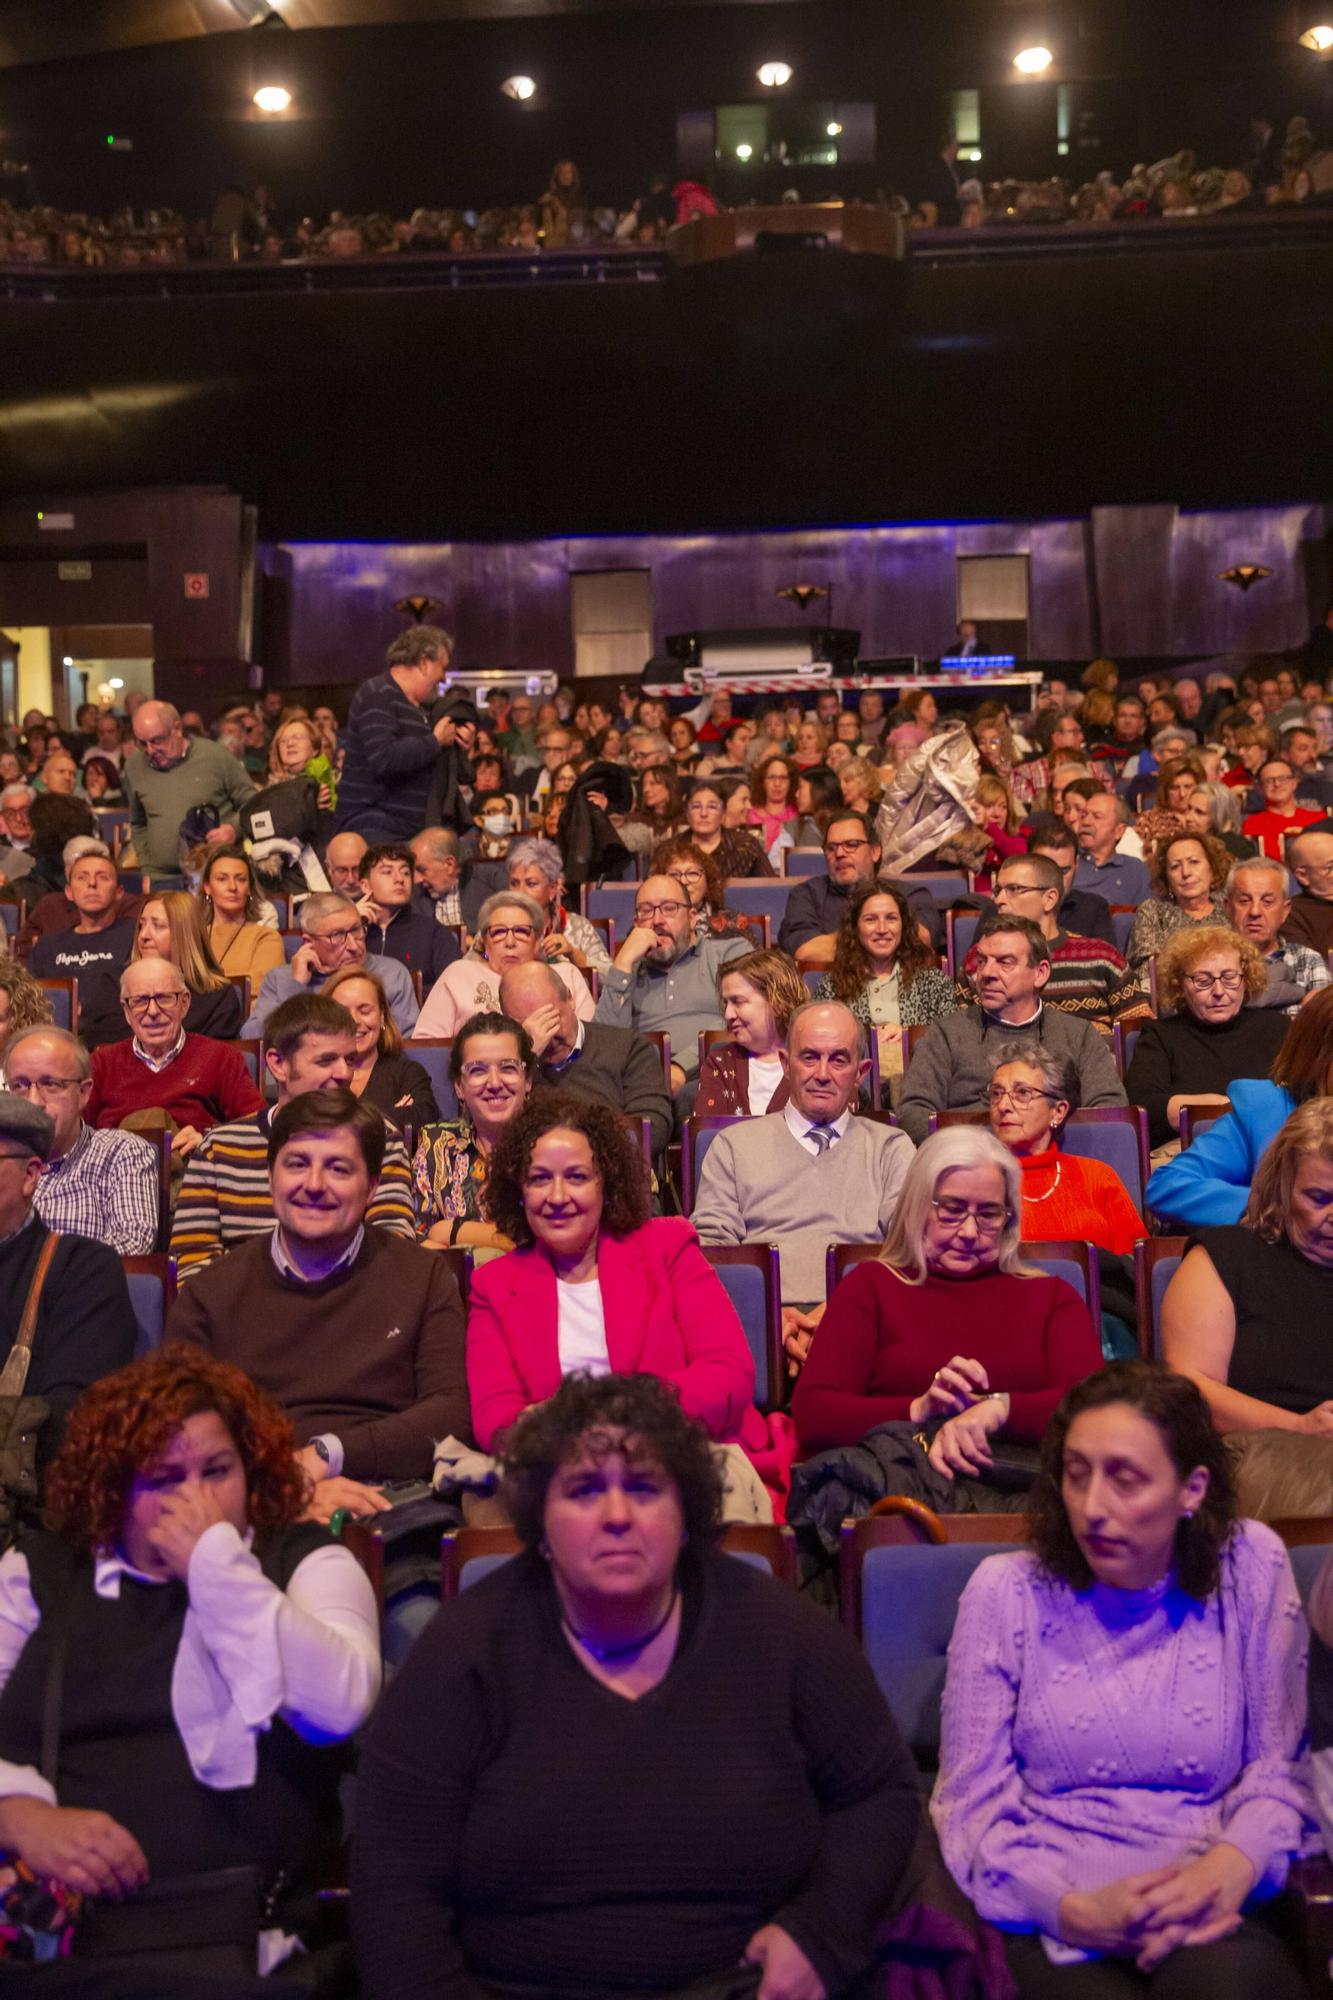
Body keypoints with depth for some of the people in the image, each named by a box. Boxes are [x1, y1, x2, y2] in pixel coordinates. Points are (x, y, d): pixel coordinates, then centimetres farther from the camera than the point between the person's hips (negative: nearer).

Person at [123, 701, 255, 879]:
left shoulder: (215, 756, -2)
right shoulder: (134, 766, 9)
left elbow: (251, 803, 6)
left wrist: (234, 828, -11)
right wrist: (146, 869, 13)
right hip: (160, 876, 2)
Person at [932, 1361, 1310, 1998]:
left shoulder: (1252, 1569, 3)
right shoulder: (1006, 1591, -1)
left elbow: (1276, 1771, 8)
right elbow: (973, 1803, 0)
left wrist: (1228, 1869, -13)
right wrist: (1072, 1910, -17)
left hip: (1211, 1919, 2)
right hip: (1053, 1926, -1)